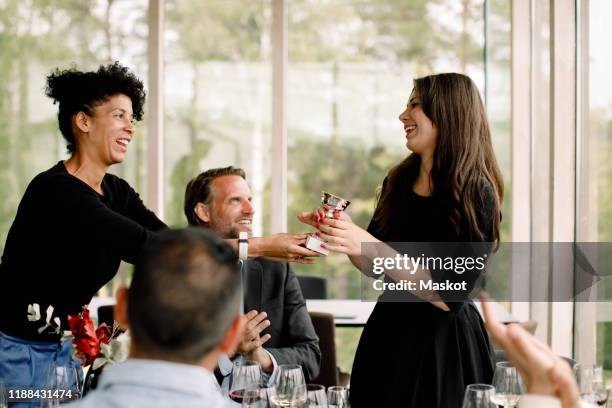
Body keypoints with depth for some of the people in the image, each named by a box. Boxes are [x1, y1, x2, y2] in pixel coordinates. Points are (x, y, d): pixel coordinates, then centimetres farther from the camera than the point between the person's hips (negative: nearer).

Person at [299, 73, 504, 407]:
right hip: (388, 337, 6)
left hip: (444, 346, -6)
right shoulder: (399, 181, 2)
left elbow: (449, 298, -22)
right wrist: (344, 235, -7)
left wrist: (367, 244, -26)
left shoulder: (476, 195, -16)